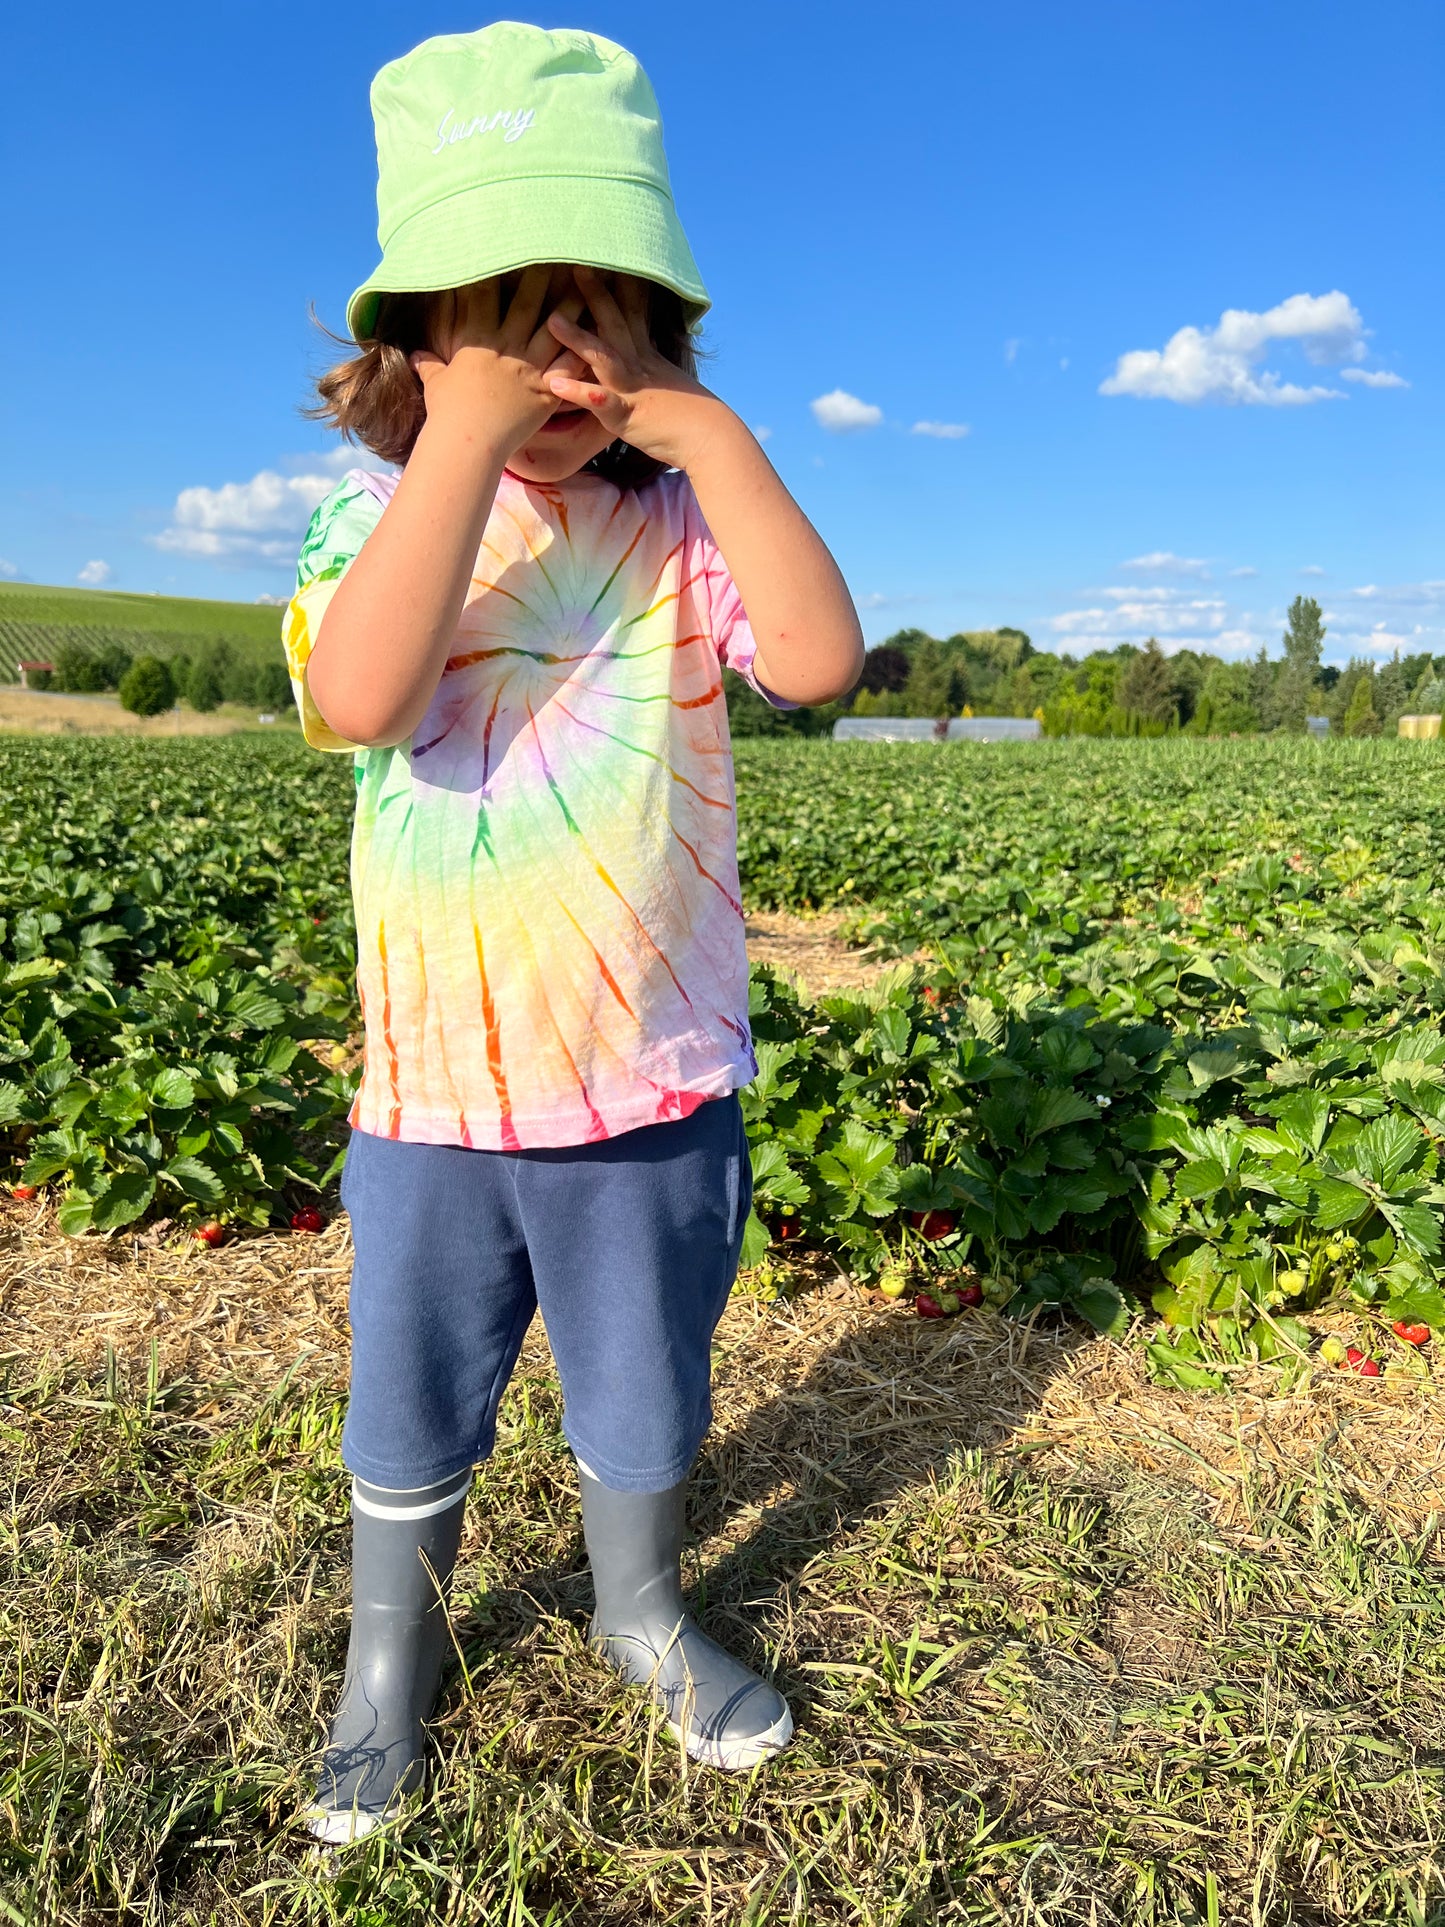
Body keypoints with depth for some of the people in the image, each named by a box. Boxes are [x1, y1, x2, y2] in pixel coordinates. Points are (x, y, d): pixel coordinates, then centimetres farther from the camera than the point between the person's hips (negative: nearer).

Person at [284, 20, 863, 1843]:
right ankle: (389, 1655, 47)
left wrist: (711, 430, -19)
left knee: (640, 1398, 21)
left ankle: (642, 1611, 50)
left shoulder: (683, 524, -3)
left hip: (656, 1084, 0)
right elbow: (361, 699, -25)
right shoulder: (380, 522, -3)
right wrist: (470, 437, -25)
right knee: (408, 1417, 18)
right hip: (433, 1088, 1)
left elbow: (819, 658, -21)